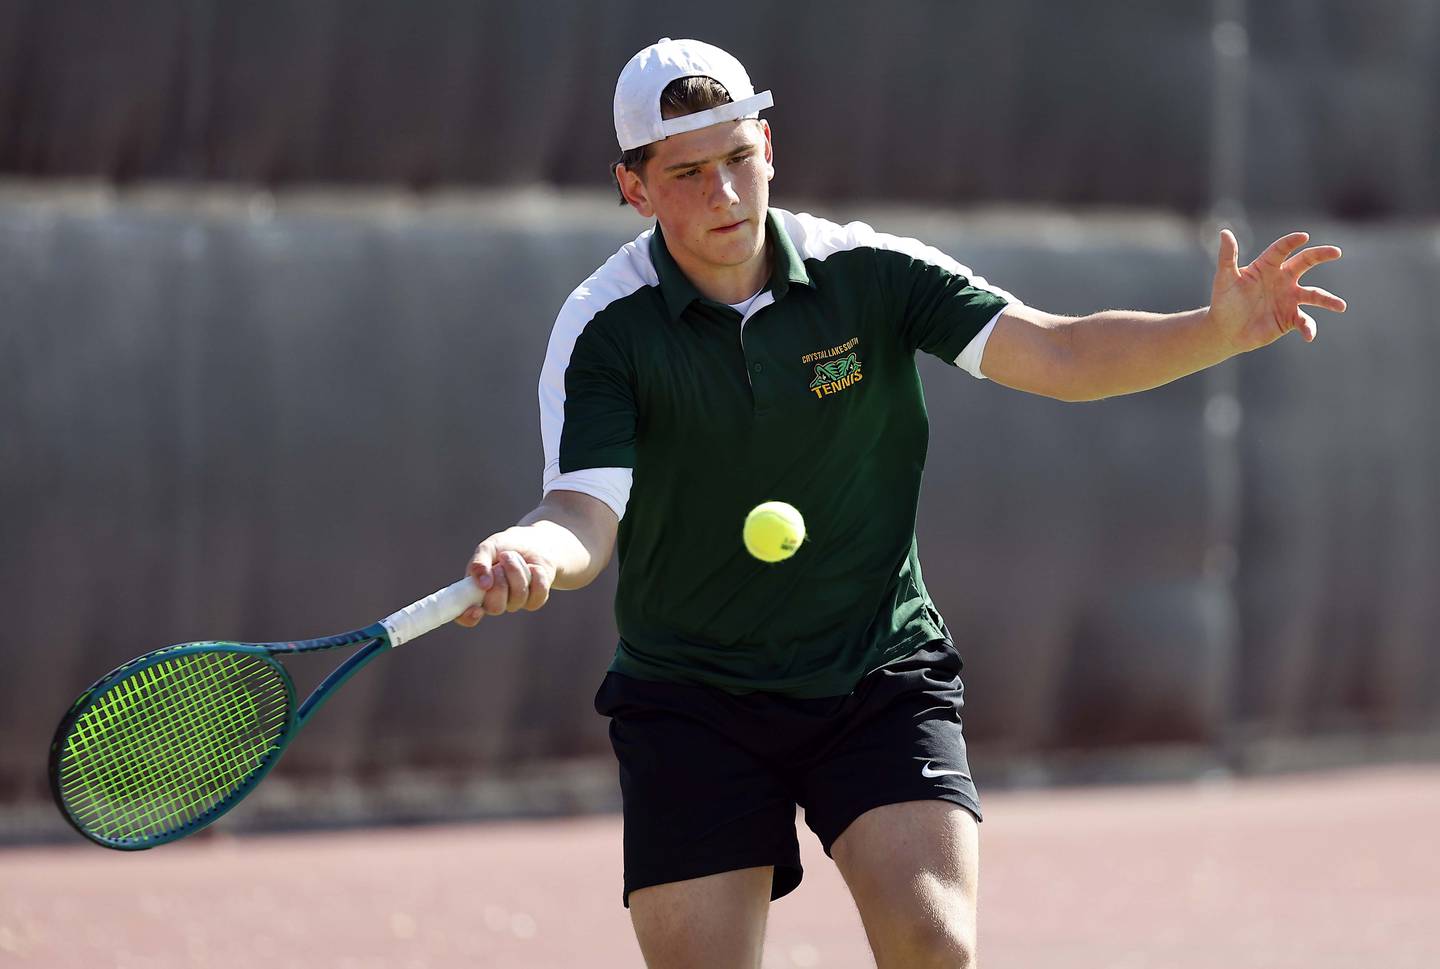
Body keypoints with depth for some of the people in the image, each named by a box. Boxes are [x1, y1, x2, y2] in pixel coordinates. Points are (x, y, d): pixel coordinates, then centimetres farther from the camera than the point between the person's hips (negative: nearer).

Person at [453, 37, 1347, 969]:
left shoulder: (871, 275, -7)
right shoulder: (605, 329, -10)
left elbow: (1057, 353, -15)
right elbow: (586, 517, -20)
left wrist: (1217, 330, -32)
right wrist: (528, 554, -45)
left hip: (881, 682, 0)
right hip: (691, 706, 0)